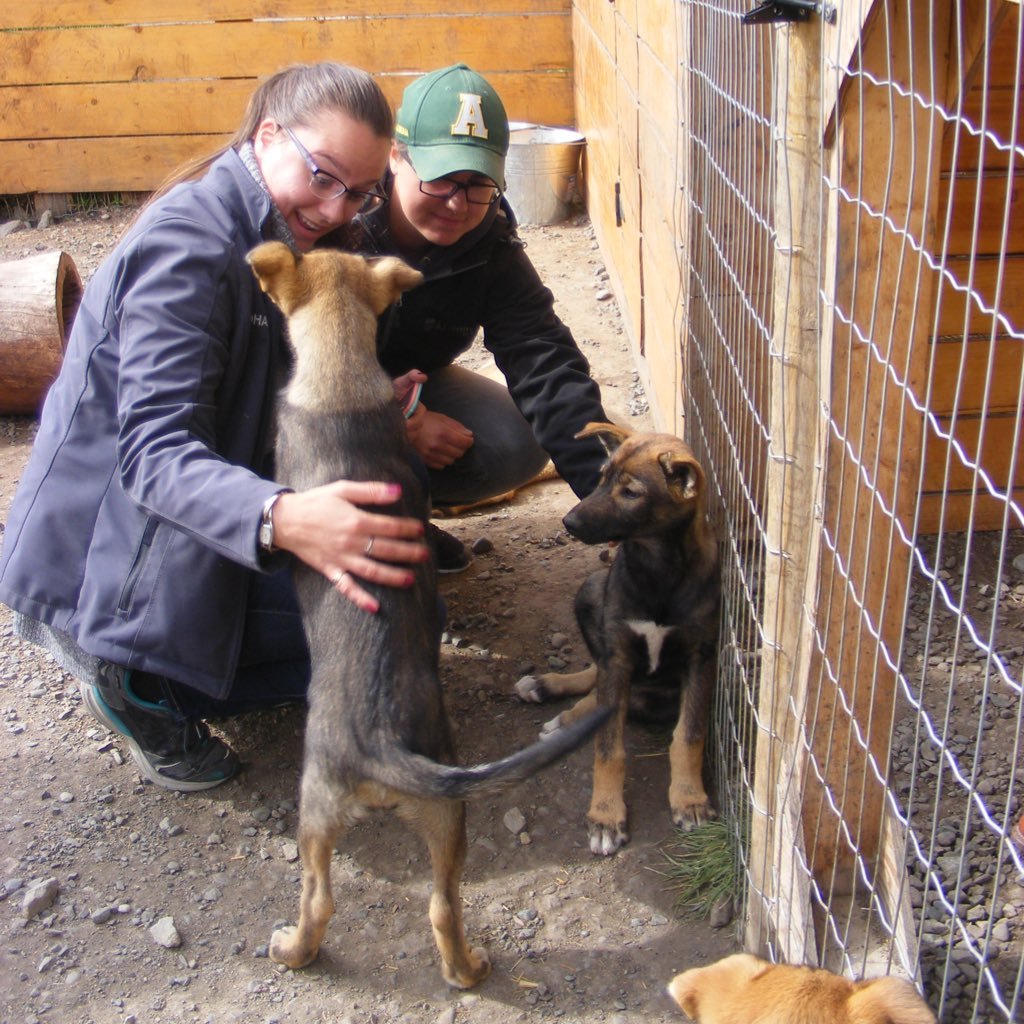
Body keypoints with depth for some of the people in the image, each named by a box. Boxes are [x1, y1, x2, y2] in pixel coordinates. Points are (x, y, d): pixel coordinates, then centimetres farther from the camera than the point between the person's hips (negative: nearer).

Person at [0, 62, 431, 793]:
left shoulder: (276, 237, 2)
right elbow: (152, 450, -36)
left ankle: (158, 673, 11)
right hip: (91, 559, -8)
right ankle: (134, 682, -11)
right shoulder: (188, 242, -25)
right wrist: (280, 519, -54)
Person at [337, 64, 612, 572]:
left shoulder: (492, 253, -16)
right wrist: (399, 422, -32)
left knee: (521, 446, -18)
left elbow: (546, 365, -25)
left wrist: (610, 491, -36)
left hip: (410, 387, 4)